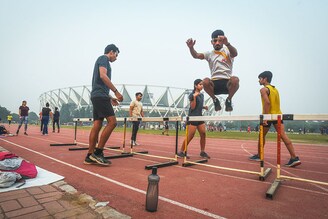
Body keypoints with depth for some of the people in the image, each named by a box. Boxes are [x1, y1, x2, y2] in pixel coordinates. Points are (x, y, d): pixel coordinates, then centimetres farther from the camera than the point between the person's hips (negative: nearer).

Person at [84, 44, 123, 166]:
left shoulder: (102, 60, 29)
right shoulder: (104, 58, 1)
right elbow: (103, 75, -17)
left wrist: (110, 98, 24)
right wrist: (116, 91, -18)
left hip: (96, 96, 10)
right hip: (100, 96, -10)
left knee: (97, 125, 5)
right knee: (112, 122, -15)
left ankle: (90, 156, 7)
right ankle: (97, 152, -12)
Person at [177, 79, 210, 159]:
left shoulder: (202, 95, 13)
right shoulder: (192, 95, -10)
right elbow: (192, 107, -15)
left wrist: (204, 107, 3)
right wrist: (194, 97, -25)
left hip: (199, 117, 8)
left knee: (203, 134, 4)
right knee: (190, 136, -5)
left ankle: (202, 152, 16)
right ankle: (181, 152, 7)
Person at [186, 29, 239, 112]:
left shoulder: (227, 51, 8)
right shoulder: (209, 54, 14)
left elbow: (235, 53, -16)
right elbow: (196, 55, -2)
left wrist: (227, 43, -37)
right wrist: (191, 47, -24)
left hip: (227, 82, -1)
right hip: (214, 84, 1)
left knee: (235, 80, -34)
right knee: (205, 81, -32)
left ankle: (229, 100, -5)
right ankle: (215, 100, -3)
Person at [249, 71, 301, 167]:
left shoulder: (264, 89, -7)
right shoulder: (275, 89, 19)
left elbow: (267, 102, -20)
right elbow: (276, 103, 17)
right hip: (278, 114, 7)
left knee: (262, 136, 8)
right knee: (283, 135, -2)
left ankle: (258, 156, 20)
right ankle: (294, 158, -8)